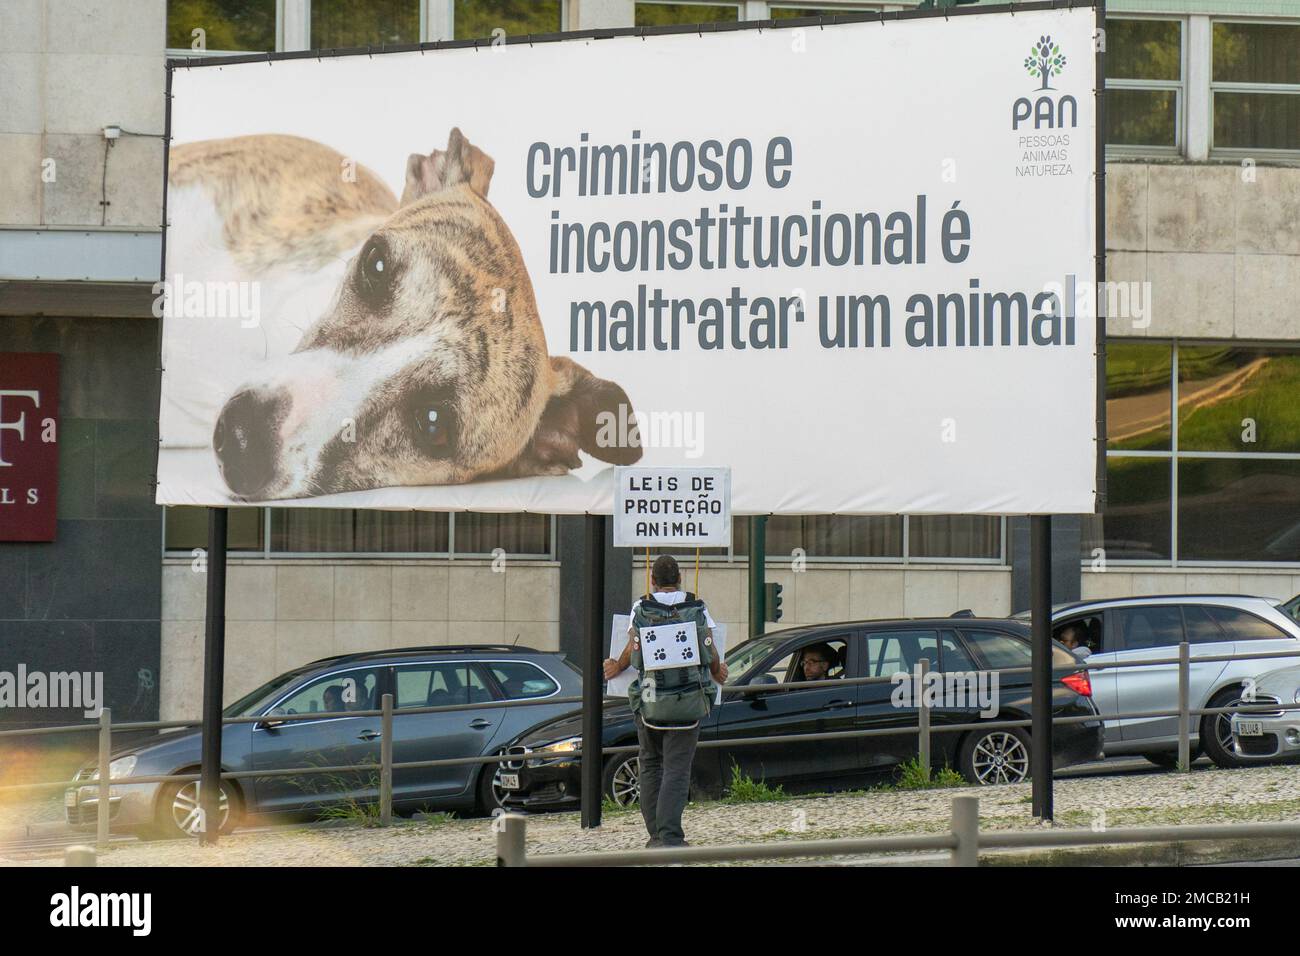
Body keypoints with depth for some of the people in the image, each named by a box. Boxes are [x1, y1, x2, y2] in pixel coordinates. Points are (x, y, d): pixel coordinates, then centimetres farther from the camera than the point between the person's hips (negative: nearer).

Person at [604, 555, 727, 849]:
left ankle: (656, 833, 11)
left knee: (651, 765, 14)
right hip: (689, 701, -1)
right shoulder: (698, 610, 3)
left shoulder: (640, 609, 2)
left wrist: (617, 668, 23)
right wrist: (718, 675, 26)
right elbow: (711, 656, 4)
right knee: (677, 769, -2)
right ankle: (671, 836, -15)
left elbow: (632, 651, 2)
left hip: (649, 700, 1)